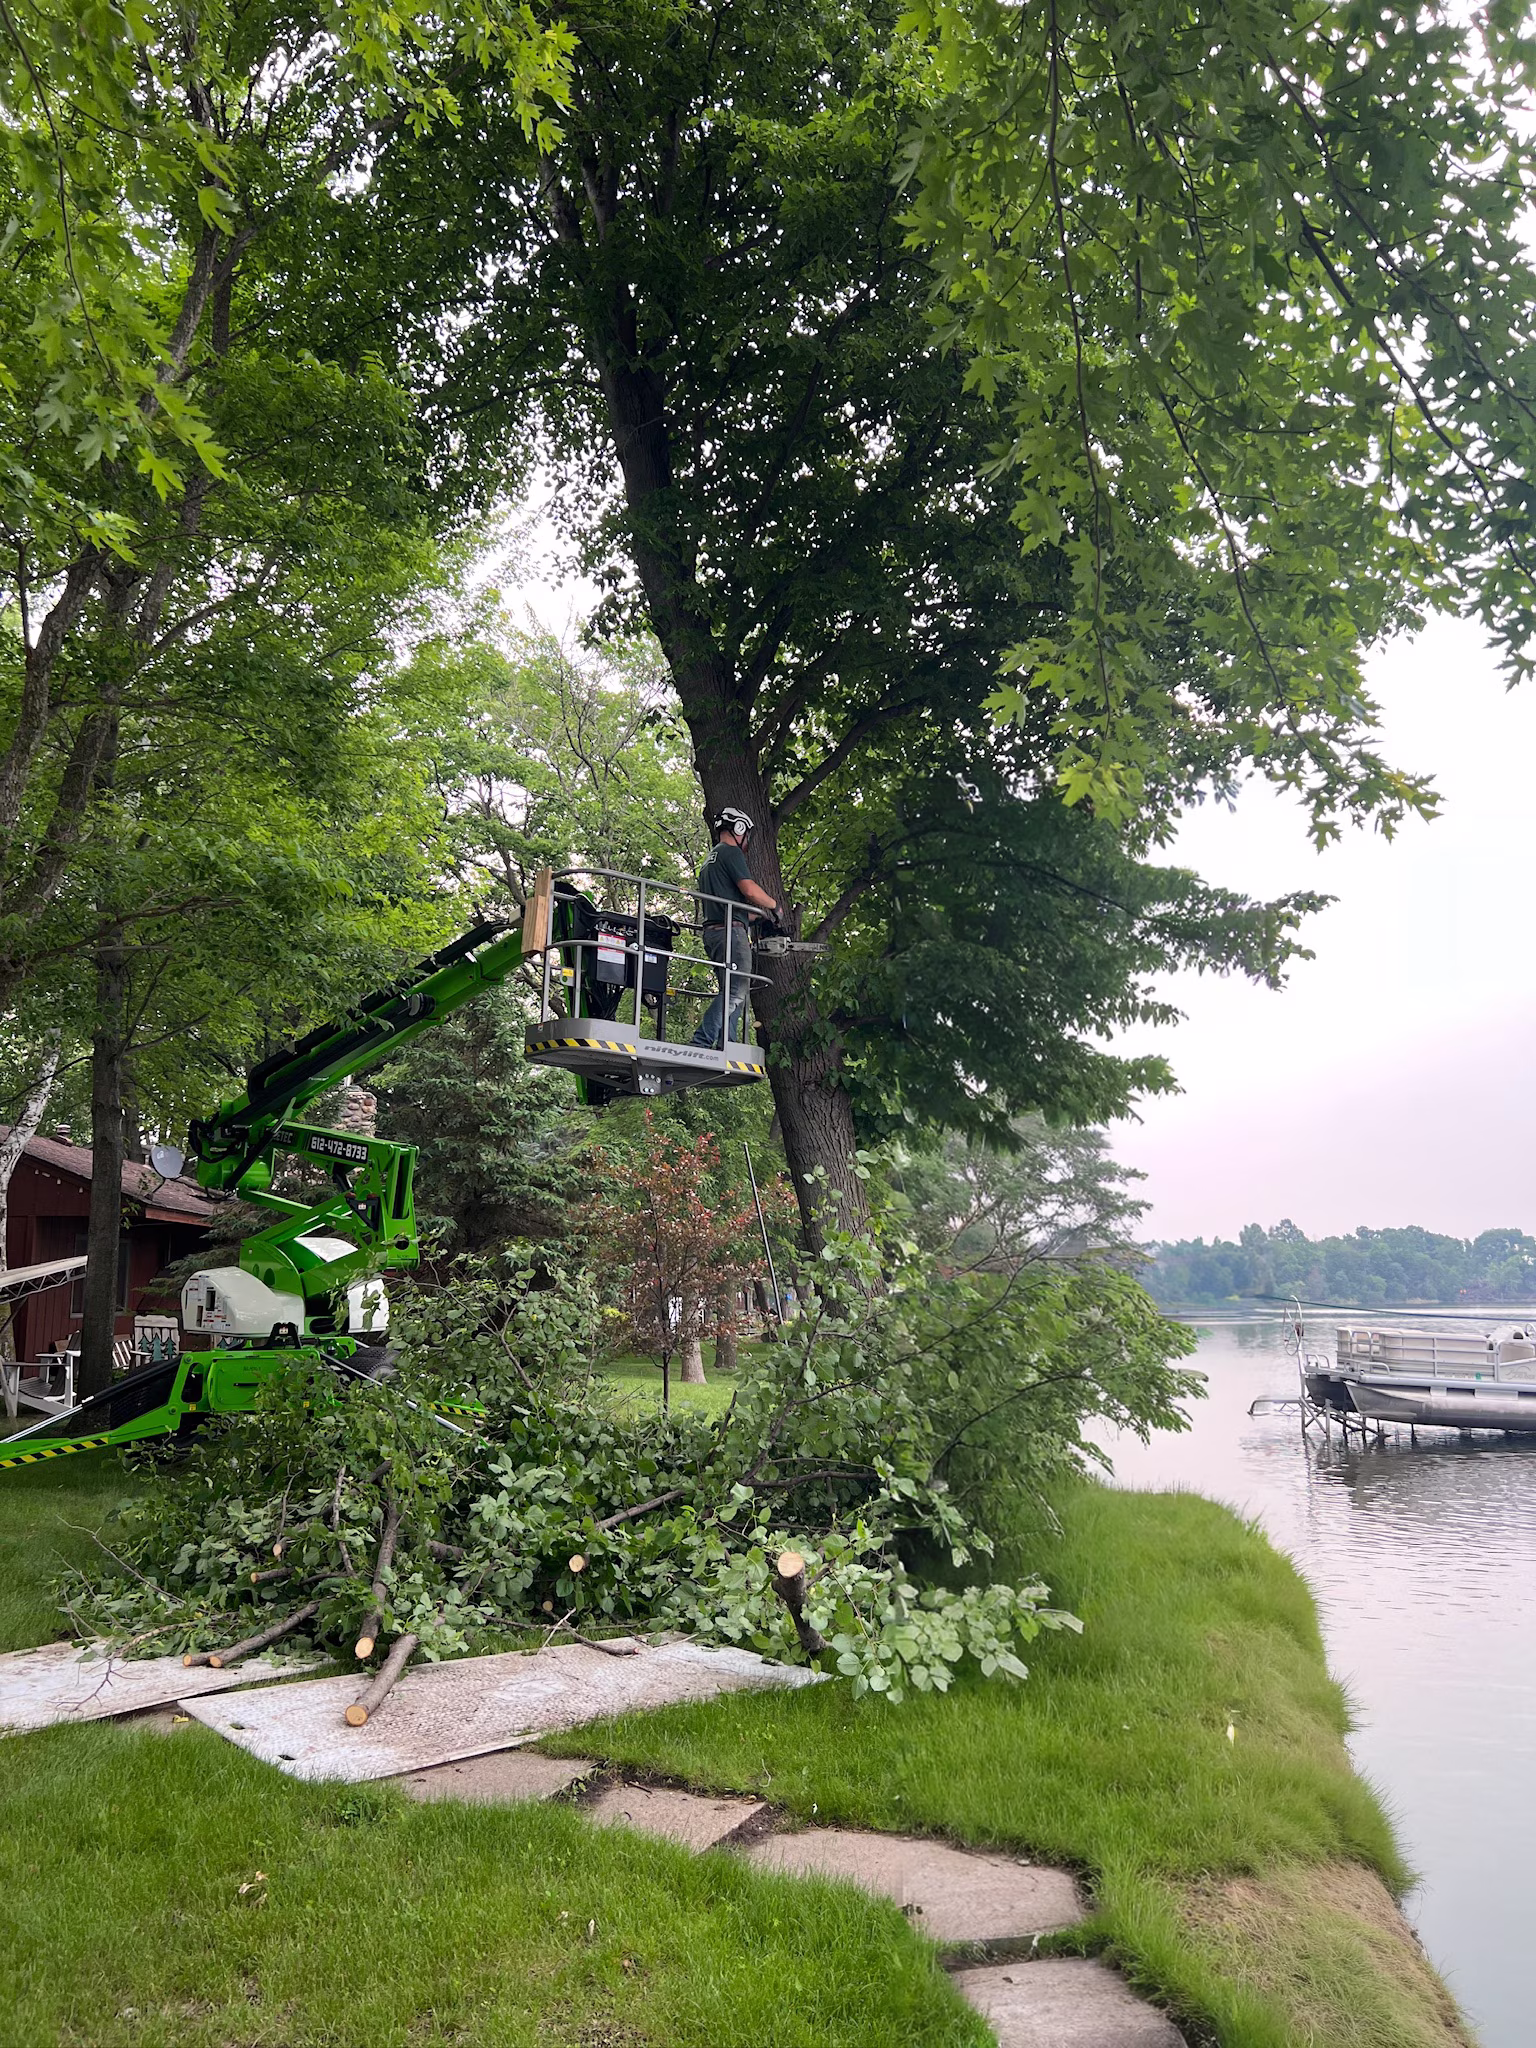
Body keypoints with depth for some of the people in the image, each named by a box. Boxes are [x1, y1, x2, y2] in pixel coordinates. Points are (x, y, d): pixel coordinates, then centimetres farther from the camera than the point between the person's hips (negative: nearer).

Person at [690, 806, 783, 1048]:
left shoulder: (710, 860, 28)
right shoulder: (731, 852, -2)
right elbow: (750, 890, -13)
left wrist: (759, 914, 32)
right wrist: (774, 906, 5)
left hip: (713, 931, 10)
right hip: (731, 931, -10)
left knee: (734, 994, 9)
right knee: (736, 991, -17)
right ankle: (701, 1044, -27)